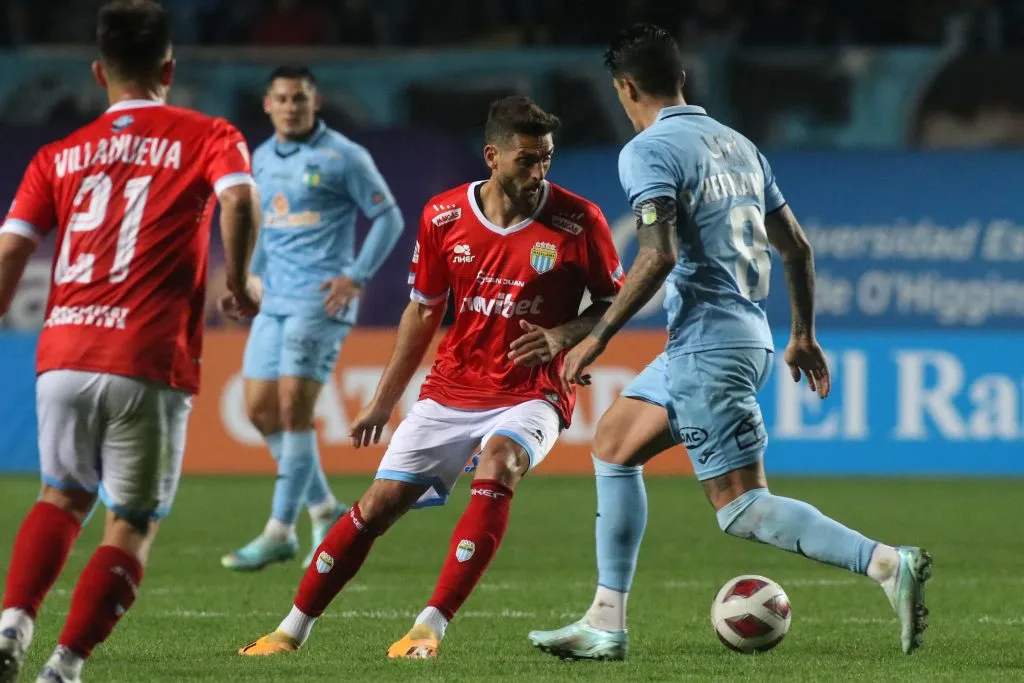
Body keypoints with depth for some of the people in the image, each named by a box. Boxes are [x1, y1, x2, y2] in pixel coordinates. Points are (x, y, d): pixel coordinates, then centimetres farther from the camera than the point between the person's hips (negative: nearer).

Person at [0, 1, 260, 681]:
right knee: (133, 527, 9)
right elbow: (239, 200, -14)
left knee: (63, 497, 23)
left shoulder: (59, 156, 16)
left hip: (62, 357, 3)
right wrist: (239, 283, 1)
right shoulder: (208, 137, 6)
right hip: (150, 367, -3)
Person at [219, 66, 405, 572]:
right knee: (260, 408, 3)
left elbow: (389, 219, -5)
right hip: (276, 300, 7)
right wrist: (255, 275, 13)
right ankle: (325, 511, 18)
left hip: (321, 299, -7)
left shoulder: (343, 157, -7)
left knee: (293, 408, -12)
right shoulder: (262, 159, 12)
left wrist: (356, 278, -14)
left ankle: (279, 534, -7)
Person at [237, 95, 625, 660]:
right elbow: (423, 311, 11)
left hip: (529, 397, -3)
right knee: (380, 503, -2)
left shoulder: (577, 221, -10)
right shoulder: (442, 216, -2)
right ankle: (292, 630, 13)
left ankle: (430, 628, -29)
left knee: (497, 461, -33)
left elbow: (613, 304, 1)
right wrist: (383, 401, 14)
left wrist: (562, 336, -20)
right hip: (449, 393, 3)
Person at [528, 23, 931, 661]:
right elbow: (797, 246, 18)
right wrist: (803, 335, 27)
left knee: (742, 508, -9)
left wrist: (598, 337, -14)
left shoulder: (649, 150, -9)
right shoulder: (738, 144, 16)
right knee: (613, 443, 19)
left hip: (708, 344, -9)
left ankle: (887, 563, -22)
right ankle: (606, 625, 18)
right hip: (748, 337, 9)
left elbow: (659, 256, -21)